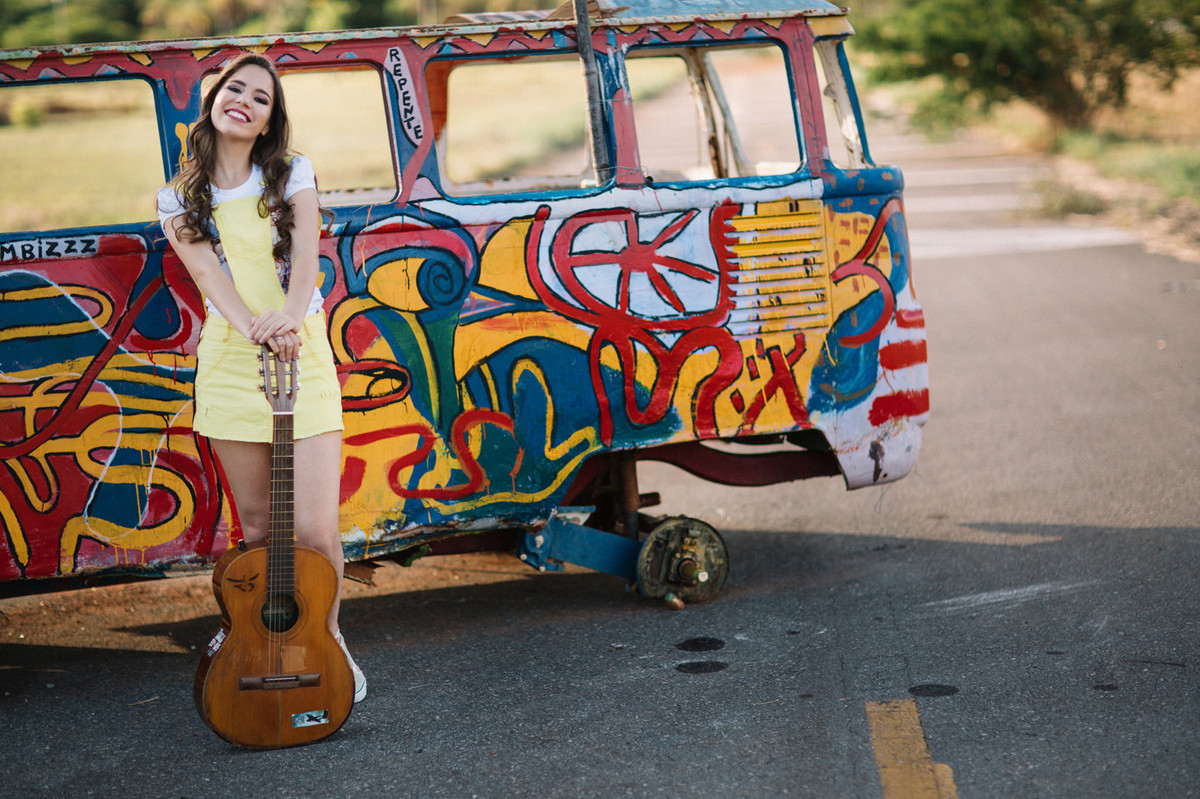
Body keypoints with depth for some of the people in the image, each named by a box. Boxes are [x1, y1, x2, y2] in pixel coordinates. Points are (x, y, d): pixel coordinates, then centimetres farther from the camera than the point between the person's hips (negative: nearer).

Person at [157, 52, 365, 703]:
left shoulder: (292, 175, 7)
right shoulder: (179, 199, 8)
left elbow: (306, 250, -9)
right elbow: (207, 270, -9)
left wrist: (291, 312, -30)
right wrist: (254, 327, -29)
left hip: (303, 356, -1)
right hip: (230, 359, 1)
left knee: (315, 532, -9)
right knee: (256, 526, 8)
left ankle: (326, 638, 16)